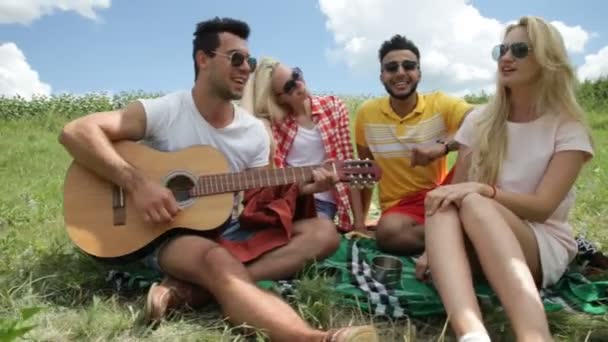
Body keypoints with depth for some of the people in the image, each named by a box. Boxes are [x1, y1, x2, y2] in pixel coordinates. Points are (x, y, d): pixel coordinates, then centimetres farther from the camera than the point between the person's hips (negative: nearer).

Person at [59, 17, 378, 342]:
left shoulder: (255, 132, 5)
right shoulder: (163, 112, -9)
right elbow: (75, 132, -17)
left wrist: (302, 190, -14)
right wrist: (137, 183, -28)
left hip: (227, 230, 6)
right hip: (167, 234, -5)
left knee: (322, 232, -15)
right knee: (219, 261, -39)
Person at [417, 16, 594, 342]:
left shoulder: (568, 128, -1)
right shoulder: (480, 120, 9)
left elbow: (543, 206, -12)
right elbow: (456, 188, 2)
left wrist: (481, 190, -29)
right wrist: (436, 245, -13)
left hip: (545, 245, -2)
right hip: (477, 243, 3)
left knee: (473, 203, -36)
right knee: (443, 205, -33)